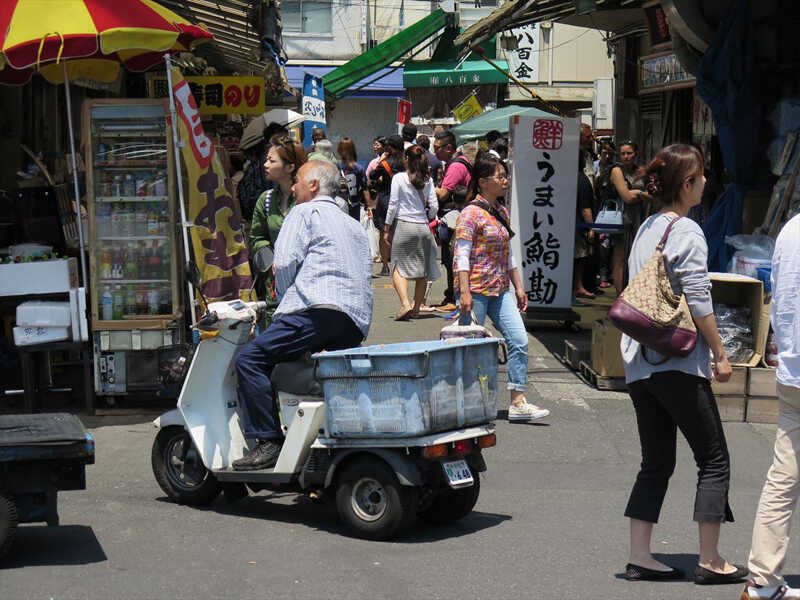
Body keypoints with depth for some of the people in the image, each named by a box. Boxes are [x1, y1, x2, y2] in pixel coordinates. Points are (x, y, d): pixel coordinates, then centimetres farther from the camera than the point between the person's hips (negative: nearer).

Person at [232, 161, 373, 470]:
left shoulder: (305, 213, 8)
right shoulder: (355, 226, 33)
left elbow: (284, 263, -3)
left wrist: (287, 304, 12)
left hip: (320, 310, -9)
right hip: (357, 325, 9)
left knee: (250, 360, -10)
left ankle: (268, 442, -20)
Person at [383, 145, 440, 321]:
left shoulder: (398, 178, -5)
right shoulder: (427, 180, 4)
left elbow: (393, 205, -6)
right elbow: (434, 206, 2)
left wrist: (387, 229, 1)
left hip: (403, 225, -3)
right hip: (423, 227, 3)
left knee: (399, 267, -2)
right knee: (422, 269, 13)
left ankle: (405, 304, -20)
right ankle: (416, 306, 19)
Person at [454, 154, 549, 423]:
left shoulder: (501, 212, 14)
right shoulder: (471, 214, -10)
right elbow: (462, 255, -14)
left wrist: (518, 287, 18)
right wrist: (465, 292, -21)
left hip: (500, 290, 8)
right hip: (476, 288, -8)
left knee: (519, 340, -2)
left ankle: (518, 403, 0)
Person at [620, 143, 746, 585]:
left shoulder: (645, 229, 13)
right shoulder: (687, 232, -11)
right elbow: (698, 303, -15)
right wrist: (721, 355, -7)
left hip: (638, 362, 8)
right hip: (677, 364, -8)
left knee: (656, 463, 13)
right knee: (714, 459, 3)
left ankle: (639, 557, 9)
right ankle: (709, 561, 6)